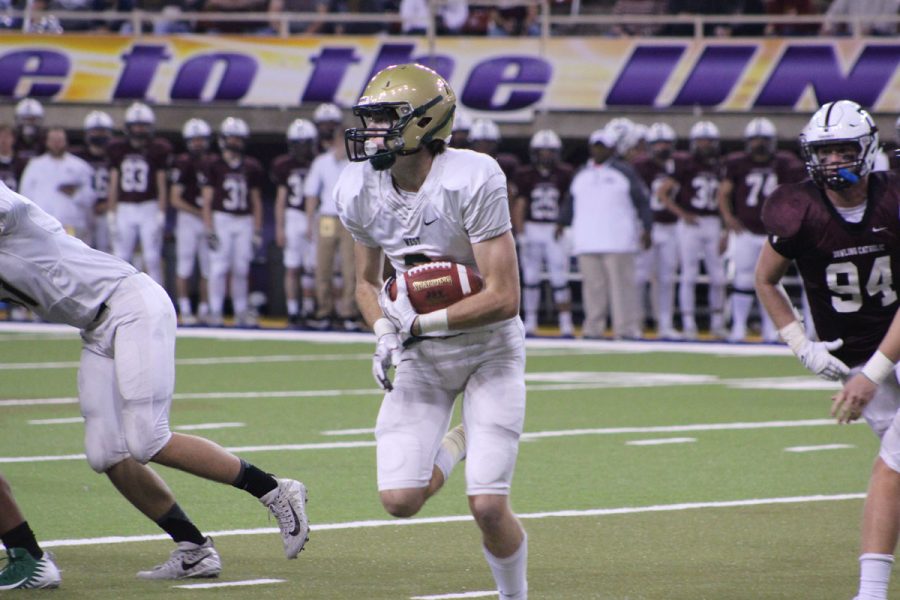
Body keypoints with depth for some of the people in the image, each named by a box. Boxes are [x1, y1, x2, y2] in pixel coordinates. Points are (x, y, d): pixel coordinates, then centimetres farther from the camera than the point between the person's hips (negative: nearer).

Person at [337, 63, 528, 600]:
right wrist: (384, 333, -11)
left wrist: (422, 323, -23)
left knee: (488, 508, -13)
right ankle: (458, 445, 24)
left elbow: (503, 298, -24)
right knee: (400, 500, -8)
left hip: (489, 350, -4)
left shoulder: (472, 182, -24)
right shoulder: (360, 190, -7)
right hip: (420, 357, 5)